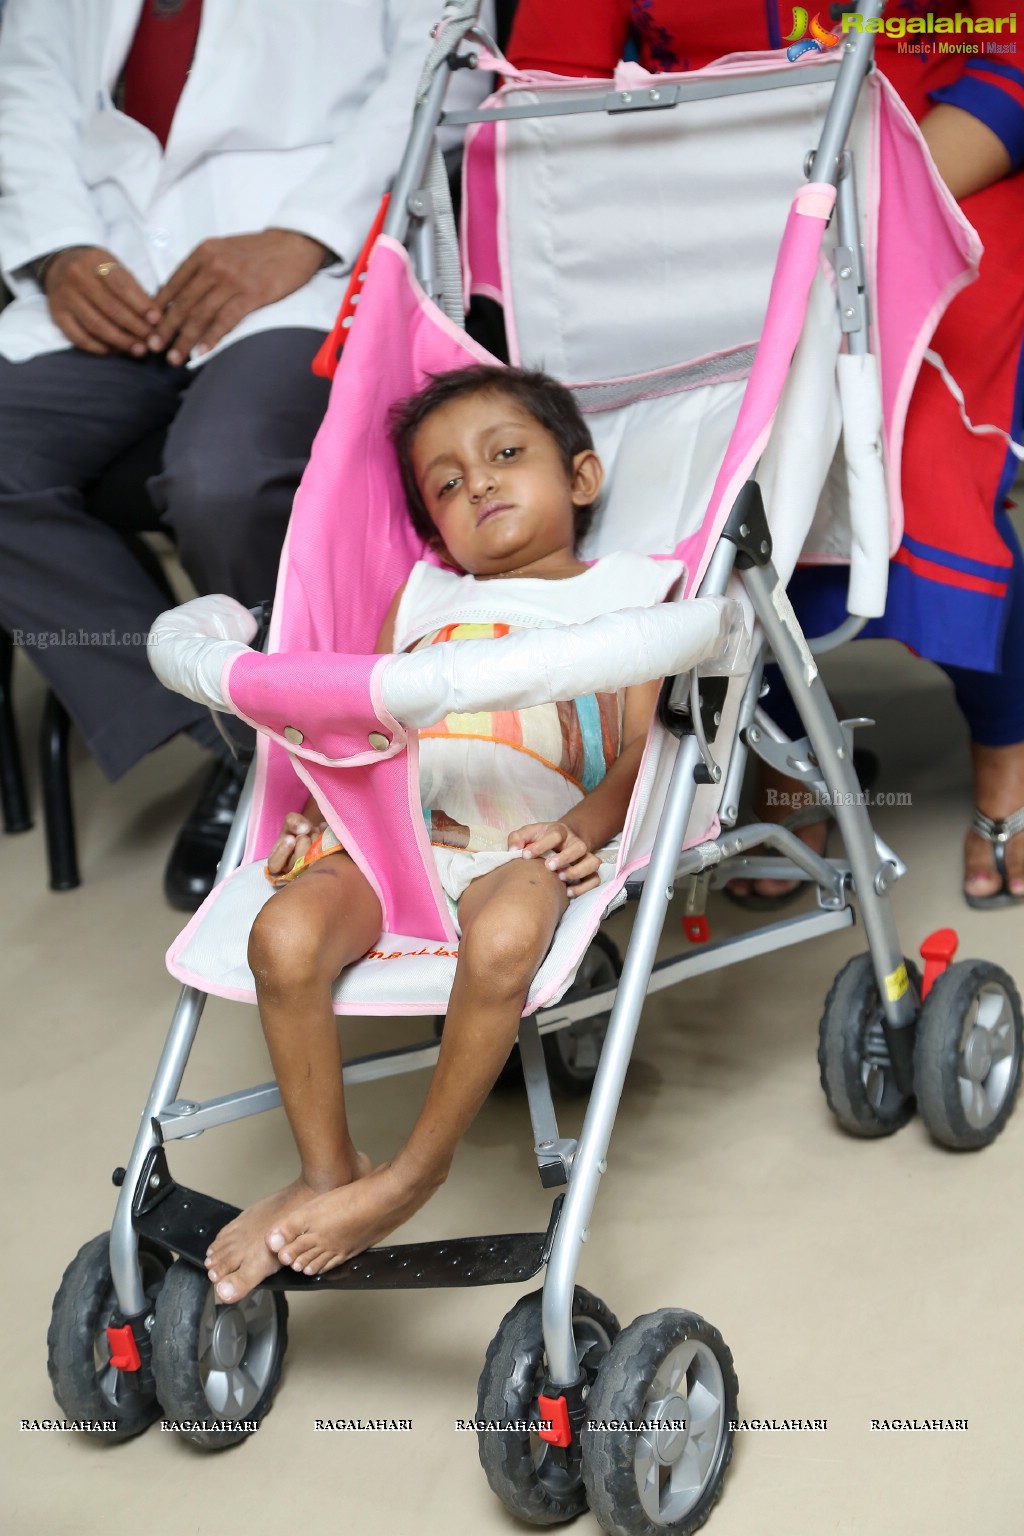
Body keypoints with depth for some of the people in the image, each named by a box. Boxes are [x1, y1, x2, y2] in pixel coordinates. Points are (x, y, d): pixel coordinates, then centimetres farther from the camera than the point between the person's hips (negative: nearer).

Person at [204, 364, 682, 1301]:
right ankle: (325, 1172, -11)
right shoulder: (423, 598, 32)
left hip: (529, 844, -3)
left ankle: (415, 1172, -20)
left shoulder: (627, 590, 20)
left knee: (503, 940, -38)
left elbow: (643, 747, 7)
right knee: (286, 934, -28)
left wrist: (587, 824, -14)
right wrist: (323, 815, 2)